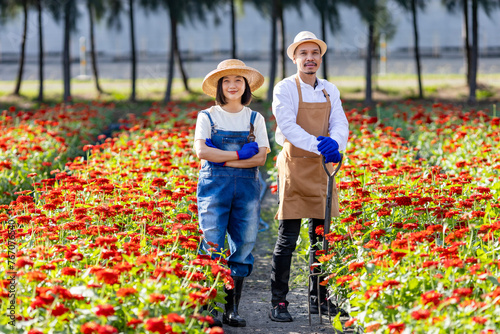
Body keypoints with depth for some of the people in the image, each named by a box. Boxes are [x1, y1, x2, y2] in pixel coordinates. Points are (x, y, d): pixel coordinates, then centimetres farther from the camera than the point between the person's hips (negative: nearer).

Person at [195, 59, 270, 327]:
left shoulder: (255, 119, 10)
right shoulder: (207, 117, 5)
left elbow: (260, 158, -2)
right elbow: (202, 152, -10)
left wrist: (223, 158, -11)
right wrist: (240, 155, -10)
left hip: (246, 187, 3)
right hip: (214, 185, -2)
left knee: (243, 245, 0)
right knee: (212, 246, -9)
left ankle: (232, 309, 8)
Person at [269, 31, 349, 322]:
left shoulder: (330, 91, 11)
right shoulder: (285, 89, -5)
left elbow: (340, 124, 1)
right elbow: (288, 126, -18)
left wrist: (335, 144, -23)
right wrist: (317, 145, -32)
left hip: (323, 167, 5)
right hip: (295, 165, -5)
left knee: (321, 236, 11)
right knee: (288, 239, -5)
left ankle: (319, 300, 20)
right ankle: (279, 303, -1)